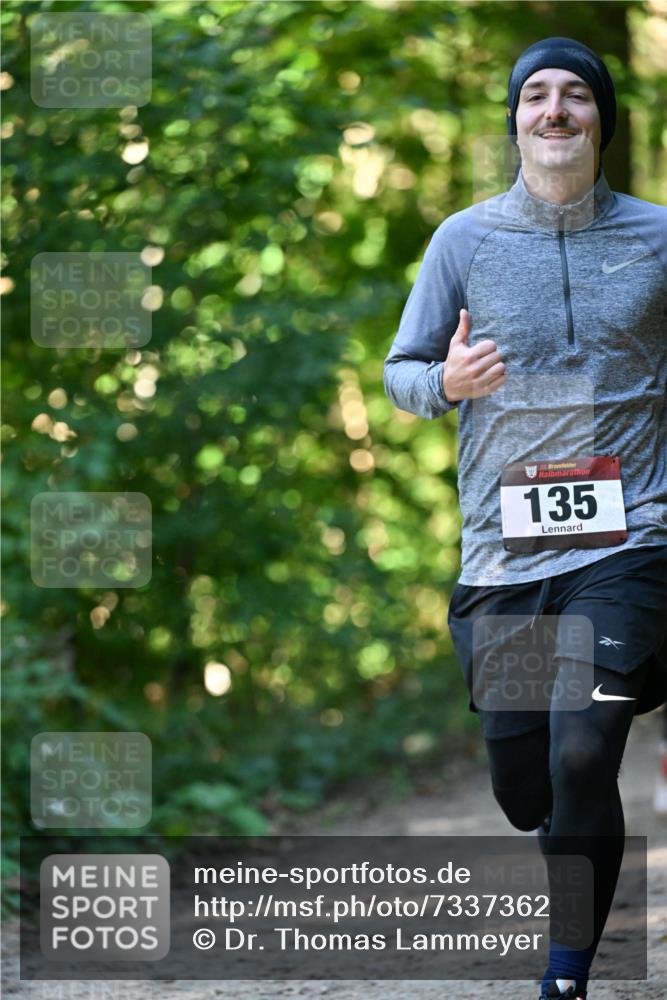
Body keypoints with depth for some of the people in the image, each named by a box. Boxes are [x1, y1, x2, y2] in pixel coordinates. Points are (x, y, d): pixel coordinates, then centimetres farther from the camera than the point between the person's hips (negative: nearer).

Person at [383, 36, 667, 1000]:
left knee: (580, 763, -18)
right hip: (502, 553, 2)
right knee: (524, 795, 8)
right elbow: (401, 371, 10)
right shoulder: (465, 239, 5)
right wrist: (447, 382, -13)